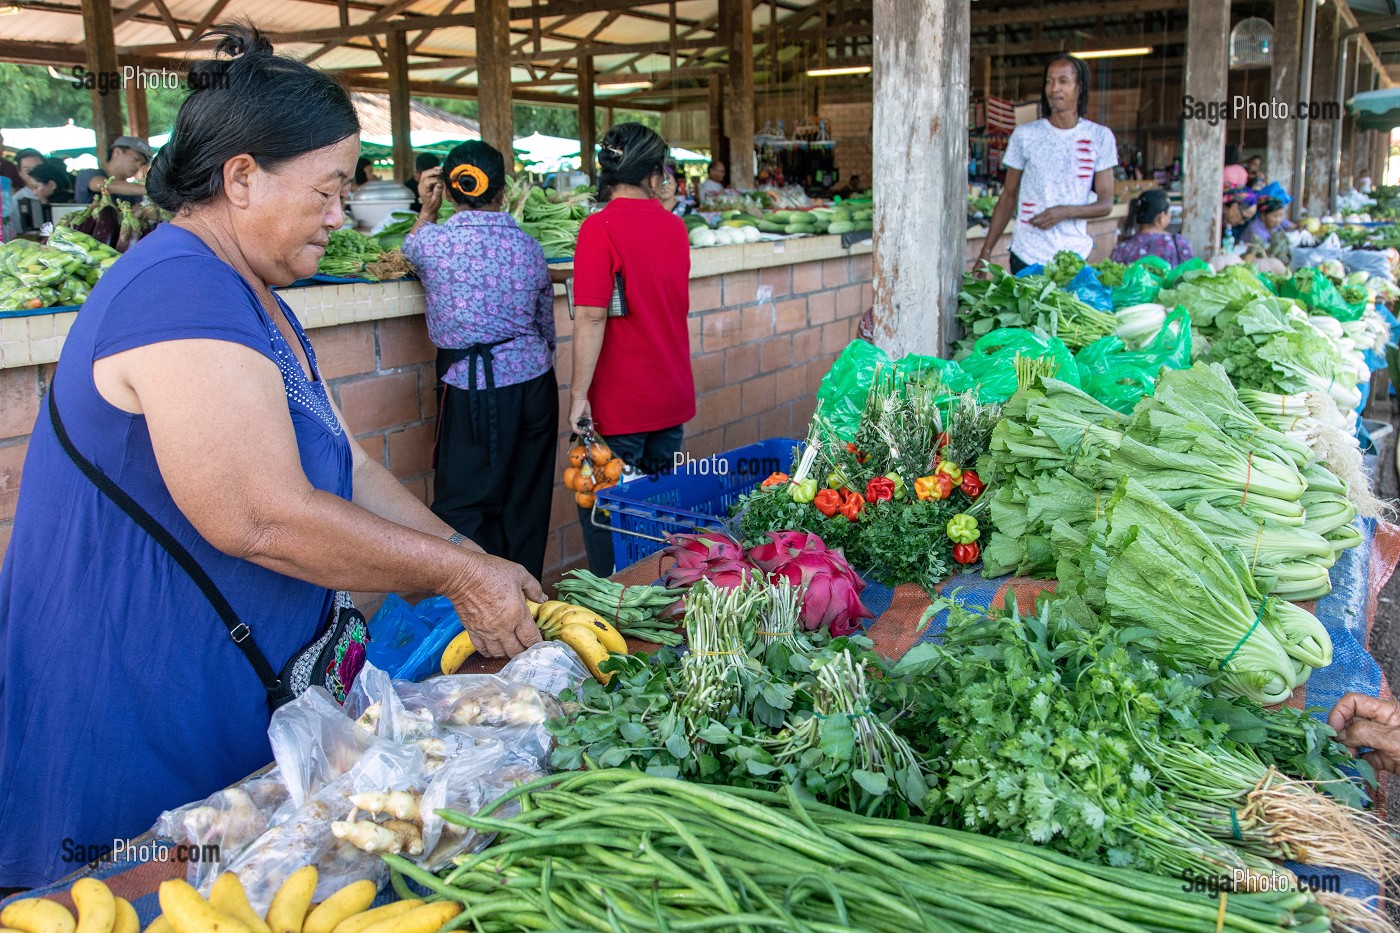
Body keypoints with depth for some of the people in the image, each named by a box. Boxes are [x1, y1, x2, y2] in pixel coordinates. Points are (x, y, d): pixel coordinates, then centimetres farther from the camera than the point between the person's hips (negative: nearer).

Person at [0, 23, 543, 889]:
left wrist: (468, 559, 4)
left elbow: (345, 466, 12)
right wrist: (456, 572, -19)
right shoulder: (178, 292, -22)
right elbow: (261, 520, -29)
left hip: (234, 688, 10)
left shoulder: (253, 299, 12)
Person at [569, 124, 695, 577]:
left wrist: (579, 395, -16)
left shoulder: (601, 228, -15)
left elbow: (591, 318, -20)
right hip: (672, 399, 7)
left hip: (618, 404, -6)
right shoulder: (675, 227, 4)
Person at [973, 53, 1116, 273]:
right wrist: (986, 252, 1)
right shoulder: (1025, 135, 3)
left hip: (1075, 257, 0)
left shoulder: (1100, 137, 2)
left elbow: (1106, 203, 2)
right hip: (1026, 257, 0)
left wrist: (1066, 212, -18)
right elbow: (1008, 197, 6)